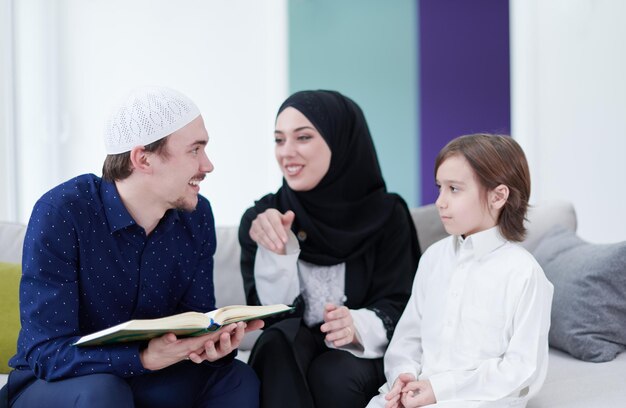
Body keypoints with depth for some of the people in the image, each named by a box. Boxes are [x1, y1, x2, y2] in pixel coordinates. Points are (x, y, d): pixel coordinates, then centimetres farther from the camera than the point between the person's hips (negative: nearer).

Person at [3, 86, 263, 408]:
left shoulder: (196, 216, -6)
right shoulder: (60, 213, -23)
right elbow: (47, 352, -26)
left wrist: (215, 342, -27)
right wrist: (145, 357, -41)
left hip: (145, 378, 4)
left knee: (238, 379, -19)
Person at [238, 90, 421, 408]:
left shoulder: (386, 215, -4)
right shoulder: (261, 218, -1)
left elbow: (396, 306, -8)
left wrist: (358, 326, -31)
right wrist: (275, 252, -25)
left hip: (365, 355, -1)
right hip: (288, 361, 1)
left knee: (332, 377, -33)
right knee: (279, 340, -31)